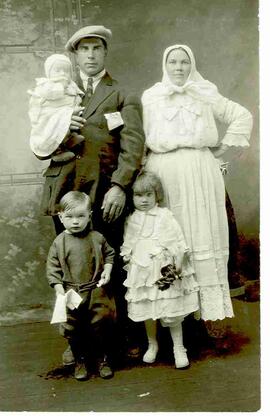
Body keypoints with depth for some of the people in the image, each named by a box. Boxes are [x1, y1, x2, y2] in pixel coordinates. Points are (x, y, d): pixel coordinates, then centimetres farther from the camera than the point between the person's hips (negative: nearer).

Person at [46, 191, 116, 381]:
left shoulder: (97, 238, -3)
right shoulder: (59, 243, -6)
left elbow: (109, 254, 12)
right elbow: (53, 269, -4)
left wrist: (107, 271, -4)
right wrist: (60, 291, -11)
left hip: (97, 291, 1)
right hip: (71, 293, 0)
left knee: (101, 325, 9)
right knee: (73, 329, 9)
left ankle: (103, 359, 29)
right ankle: (80, 361, 29)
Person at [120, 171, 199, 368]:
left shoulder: (165, 216, -6)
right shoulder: (131, 220, 6)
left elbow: (179, 245, -8)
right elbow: (127, 248, 14)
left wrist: (175, 268, -13)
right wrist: (129, 265, 6)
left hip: (164, 272, -3)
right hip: (141, 274, 4)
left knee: (172, 313, 2)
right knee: (147, 313, 13)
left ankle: (179, 348, 20)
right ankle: (152, 345, 34)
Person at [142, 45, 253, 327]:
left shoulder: (206, 95, 13)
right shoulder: (150, 97, 13)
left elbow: (242, 116, 16)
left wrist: (221, 148, 8)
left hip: (199, 171, 1)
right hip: (163, 172, 0)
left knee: (203, 232, -2)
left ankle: (209, 300, 2)